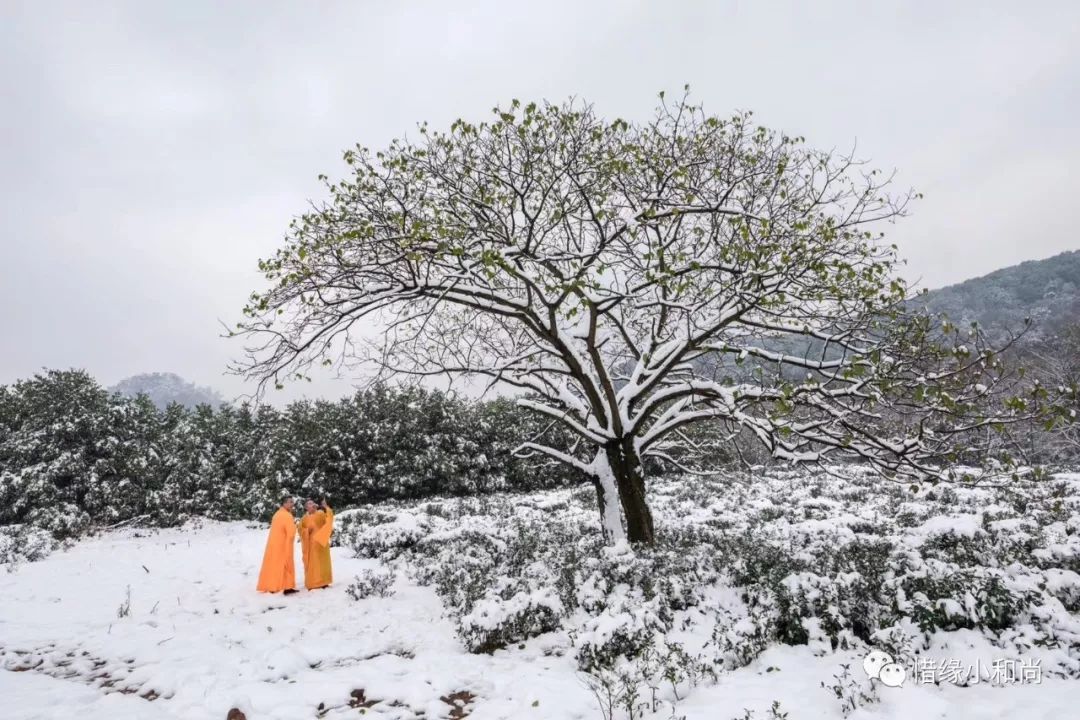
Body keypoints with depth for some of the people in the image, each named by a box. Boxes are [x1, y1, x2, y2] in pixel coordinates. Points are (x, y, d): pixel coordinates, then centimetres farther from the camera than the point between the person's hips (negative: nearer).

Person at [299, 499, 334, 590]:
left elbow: (329, 519, -12)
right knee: (312, 563, -2)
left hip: (321, 541, 1)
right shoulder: (305, 518, 7)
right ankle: (312, 583, 1)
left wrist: (326, 507, -21)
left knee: (322, 561, 4)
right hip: (311, 543, 0)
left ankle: (322, 582, 13)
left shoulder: (321, 513, 4)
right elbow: (301, 530, 6)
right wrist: (307, 530, -14)